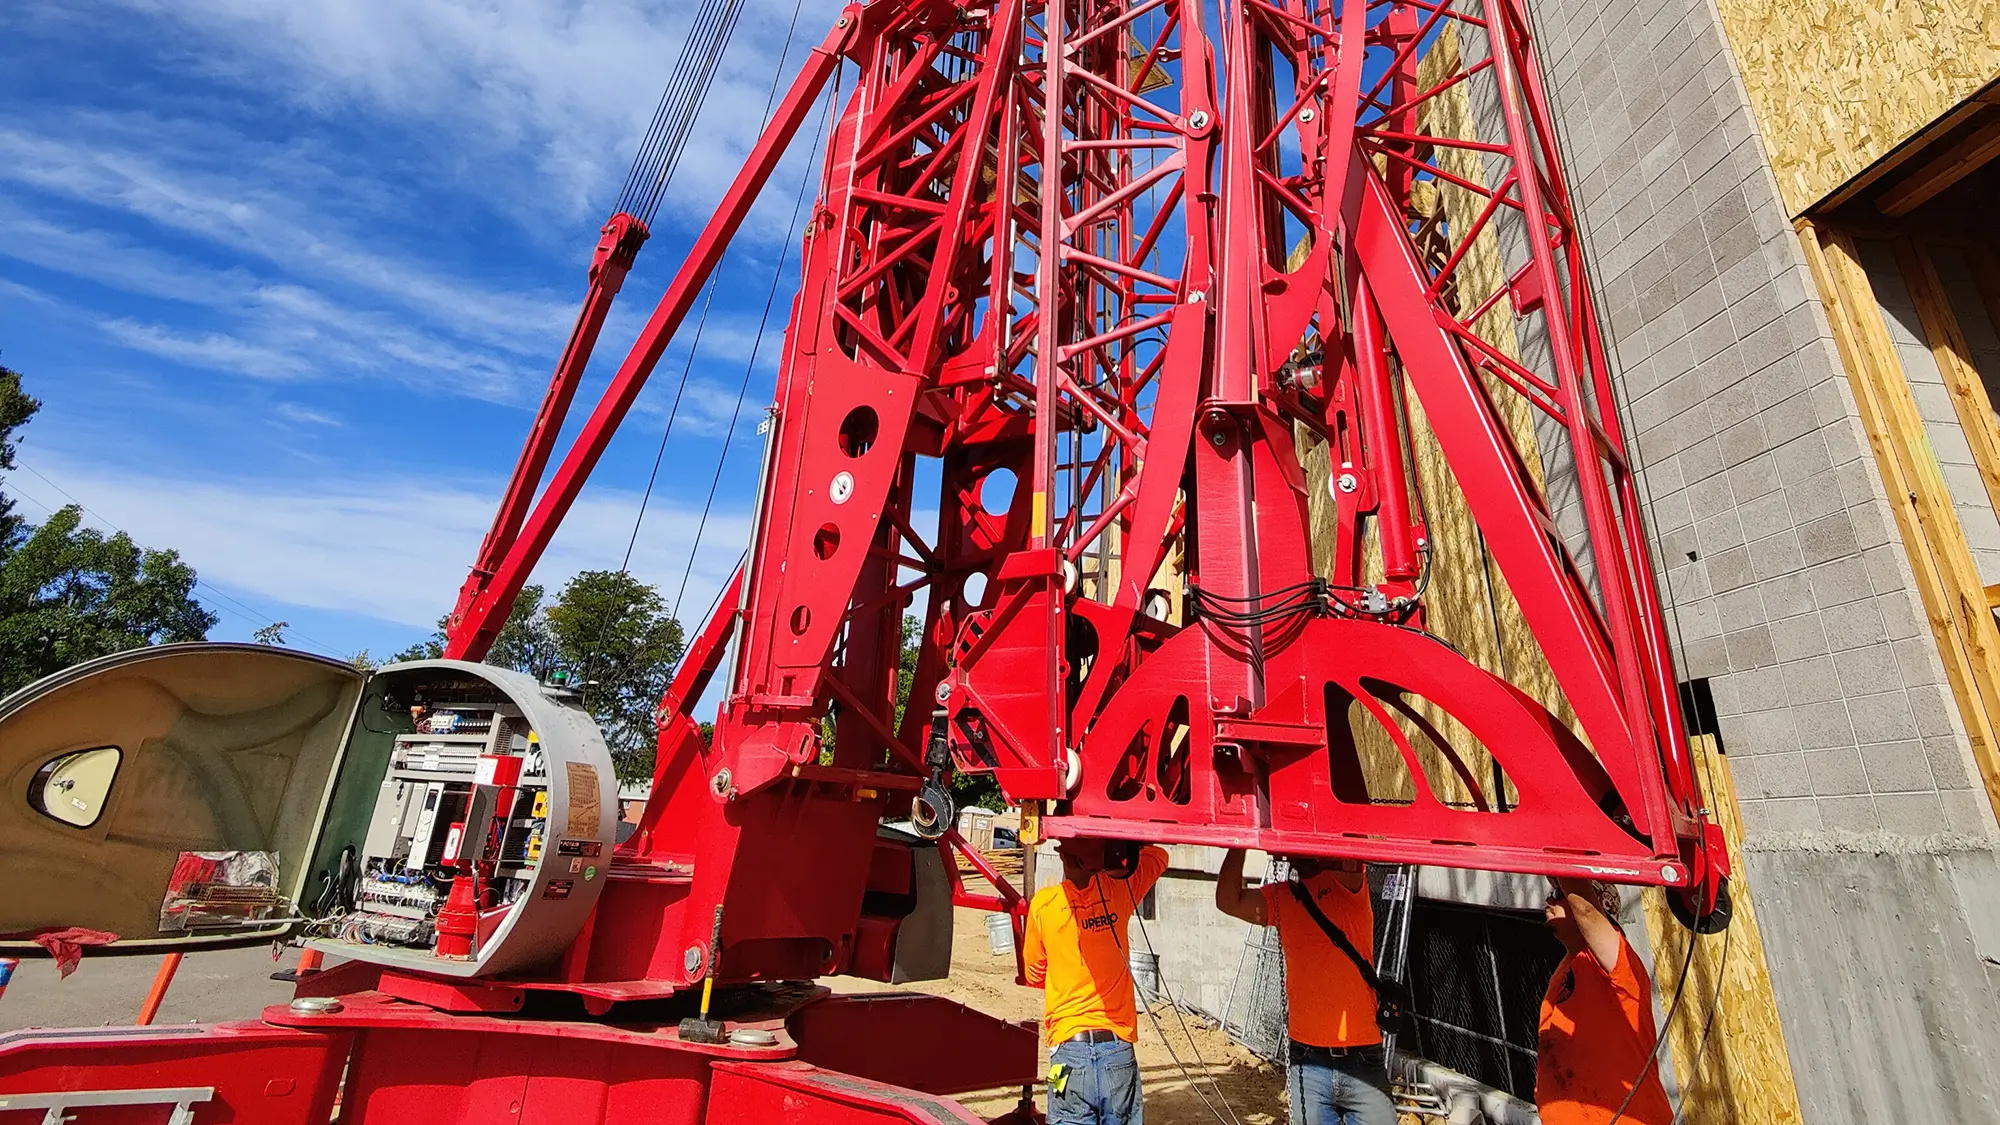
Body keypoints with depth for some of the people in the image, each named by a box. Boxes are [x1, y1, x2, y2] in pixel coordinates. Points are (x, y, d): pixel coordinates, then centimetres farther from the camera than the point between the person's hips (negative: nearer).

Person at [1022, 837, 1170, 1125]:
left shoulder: (1043, 903, -10)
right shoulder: (1119, 889, -8)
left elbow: (1033, 975, 7)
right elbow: (1158, 855, 13)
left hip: (1069, 1049, -1)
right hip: (1118, 1048, 1)